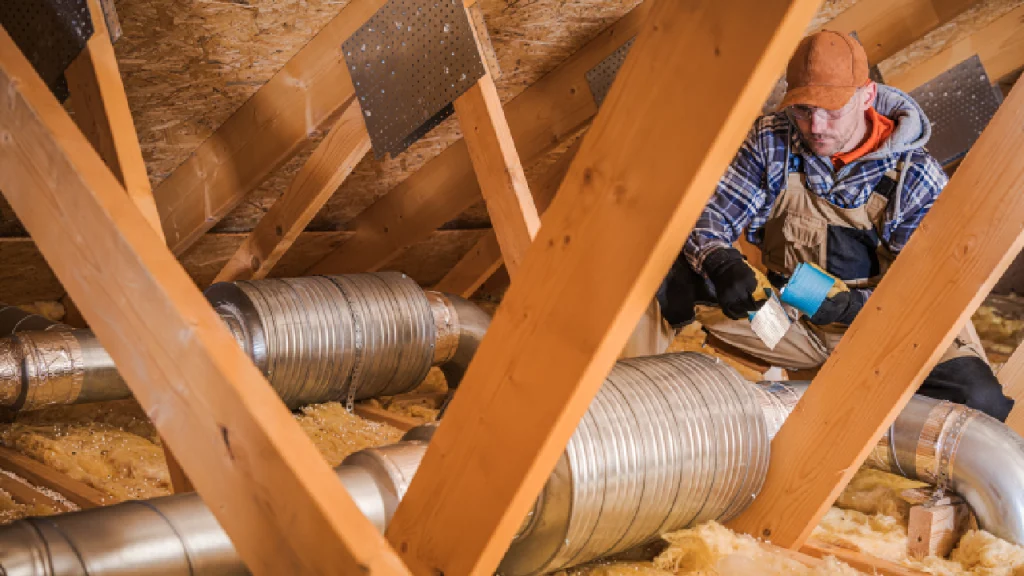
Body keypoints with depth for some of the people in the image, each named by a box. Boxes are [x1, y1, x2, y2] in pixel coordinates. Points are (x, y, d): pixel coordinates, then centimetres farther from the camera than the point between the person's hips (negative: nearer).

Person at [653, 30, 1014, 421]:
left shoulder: (916, 178, -14)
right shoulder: (773, 142, -7)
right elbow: (708, 215, -8)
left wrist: (853, 305, -34)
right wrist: (722, 265, -31)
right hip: (787, 318, 0)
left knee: (979, 401, -29)